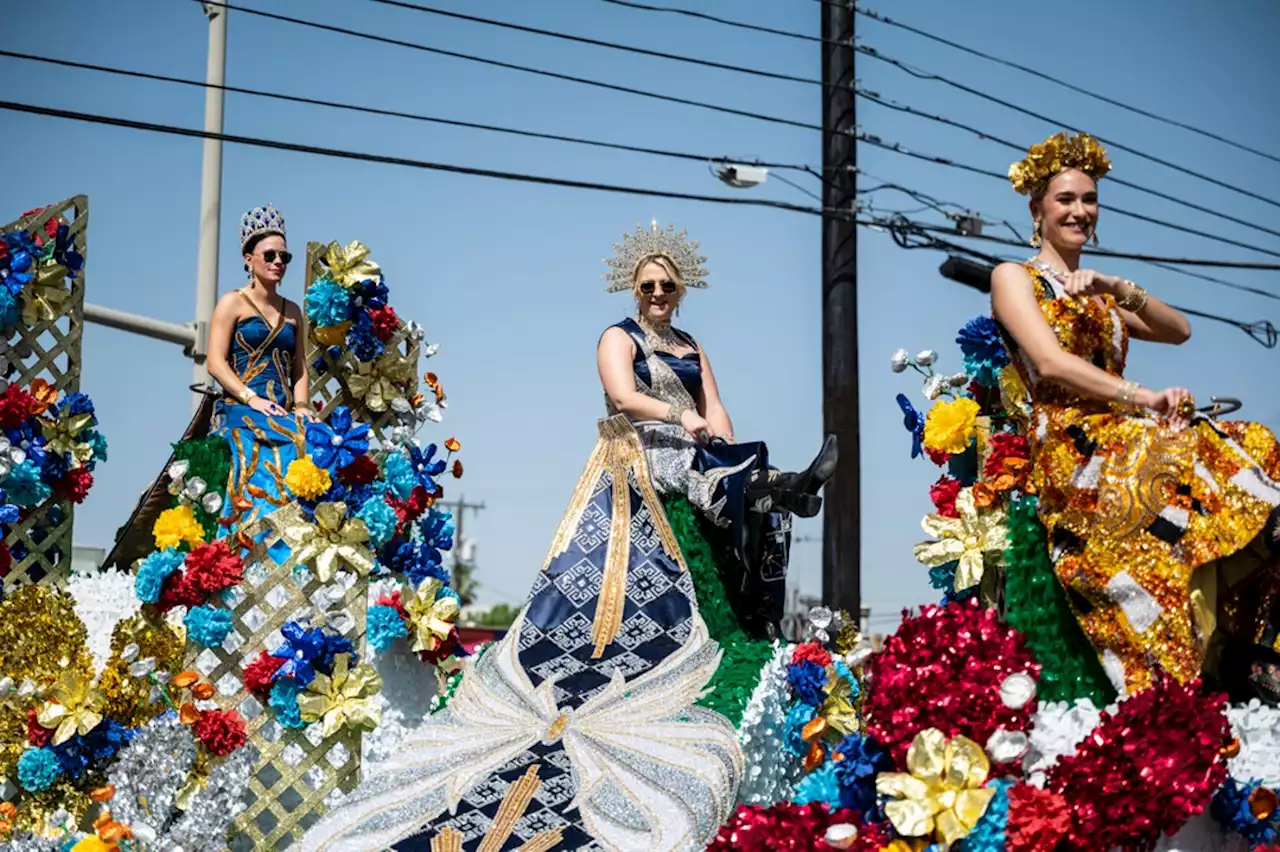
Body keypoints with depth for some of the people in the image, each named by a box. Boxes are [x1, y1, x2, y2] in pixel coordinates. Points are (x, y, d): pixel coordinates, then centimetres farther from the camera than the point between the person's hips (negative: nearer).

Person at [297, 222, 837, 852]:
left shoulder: (691, 348, 27)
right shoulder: (618, 338, 8)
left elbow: (716, 413, 16)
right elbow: (624, 397, -11)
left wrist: (730, 463, -4)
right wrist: (684, 420, -24)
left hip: (687, 471, 5)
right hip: (635, 465, -5)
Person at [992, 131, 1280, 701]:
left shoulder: (1097, 291, 28)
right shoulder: (1014, 276, 9)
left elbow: (1180, 330, 13)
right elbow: (1051, 364, -8)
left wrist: (1118, 290, -3)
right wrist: (1144, 398, -16)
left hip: (1123, 437, 7)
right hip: (1071, 450, -6)